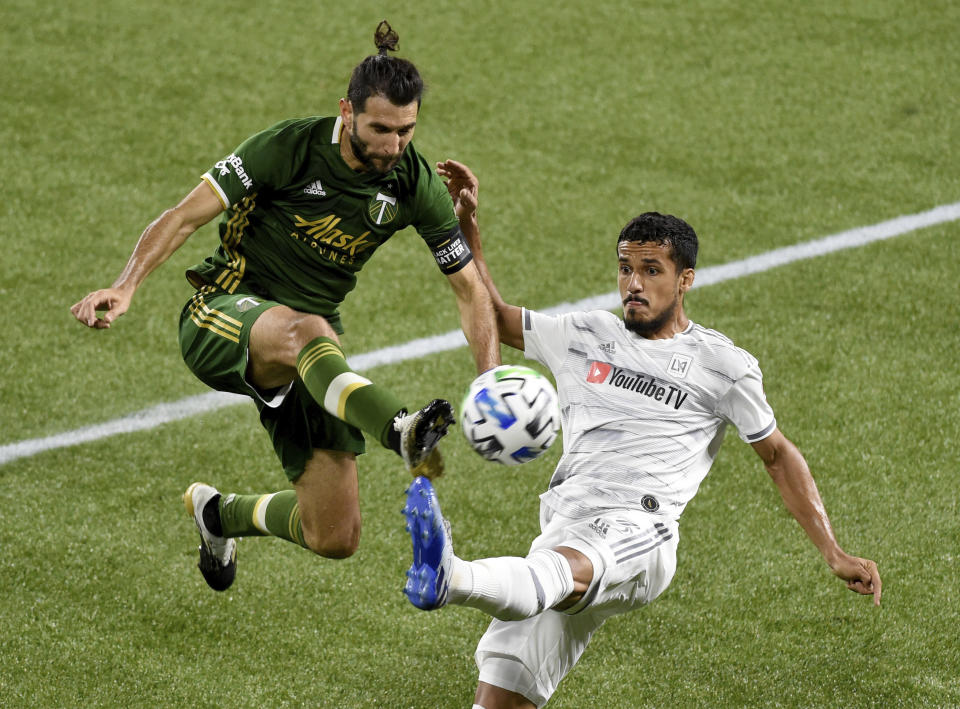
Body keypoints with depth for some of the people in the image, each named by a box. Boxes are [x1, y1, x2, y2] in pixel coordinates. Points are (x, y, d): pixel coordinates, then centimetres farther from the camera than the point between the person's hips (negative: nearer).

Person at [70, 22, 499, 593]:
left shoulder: (416, 185, -5)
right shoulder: (290, 147, -16)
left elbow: (471, 290, 2)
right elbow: (186, 216, -13)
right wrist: (126, 287, -28)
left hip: (312, 348, 5)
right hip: (226, 314, -5)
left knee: (336, 538, -2)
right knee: (304, 331, -43)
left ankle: (220, 513, 28)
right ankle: (403, 432, -66)